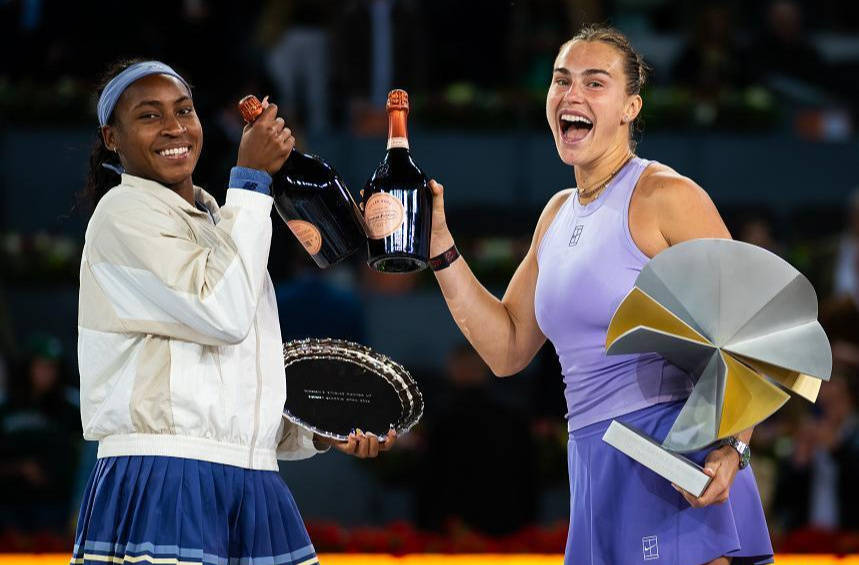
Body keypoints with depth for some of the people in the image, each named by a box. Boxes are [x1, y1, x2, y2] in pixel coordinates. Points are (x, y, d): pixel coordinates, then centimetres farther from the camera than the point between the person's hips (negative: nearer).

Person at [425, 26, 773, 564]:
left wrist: (732, 449, -25)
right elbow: (507, 348, 18)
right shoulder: (559, 213, 17)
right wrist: (438, 243, 11)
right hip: (596, 469, 8)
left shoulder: (664, 196, -7)